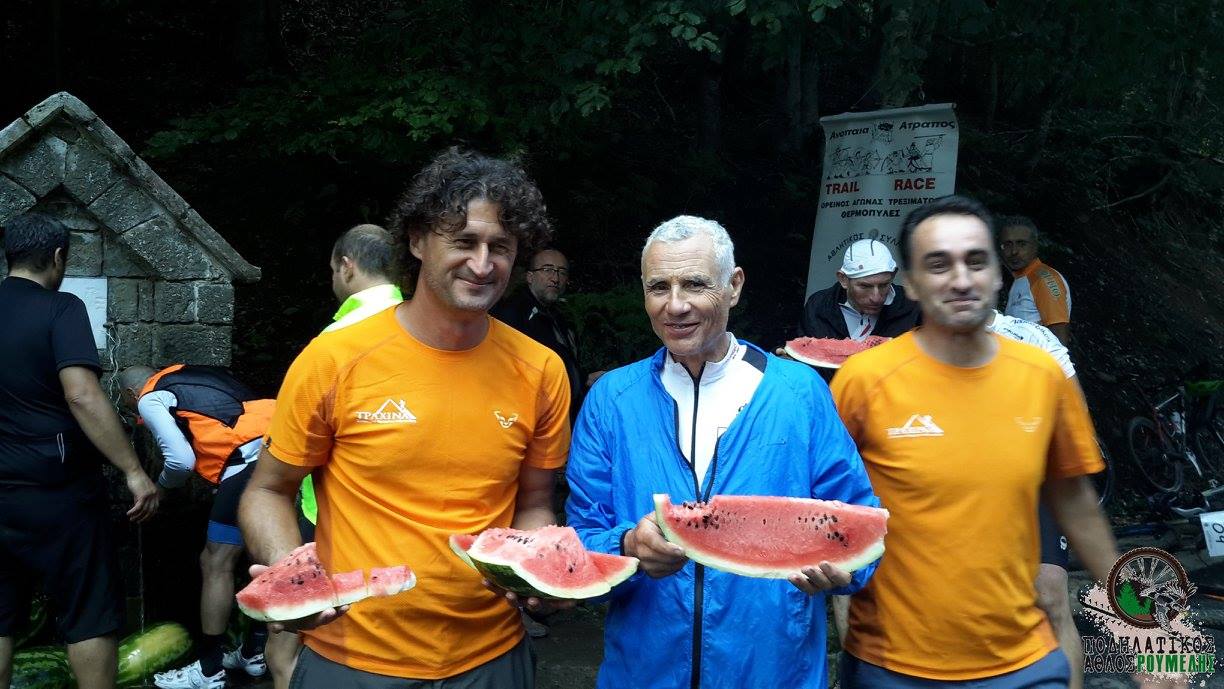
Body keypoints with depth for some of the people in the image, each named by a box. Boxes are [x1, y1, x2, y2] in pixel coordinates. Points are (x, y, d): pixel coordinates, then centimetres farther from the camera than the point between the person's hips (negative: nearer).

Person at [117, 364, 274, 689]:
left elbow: (181, 460, -1)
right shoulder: (190, 376, 31)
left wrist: (161, 486, 19)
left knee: (216, 565, 5)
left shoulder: (150, 399, 9)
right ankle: (255, 652, 31)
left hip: (252, 459, -8)